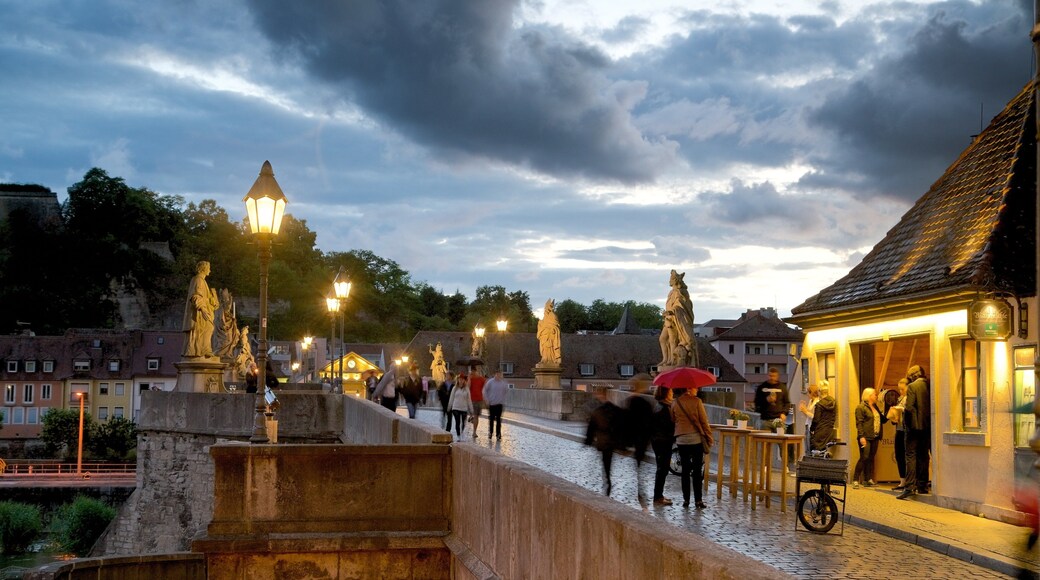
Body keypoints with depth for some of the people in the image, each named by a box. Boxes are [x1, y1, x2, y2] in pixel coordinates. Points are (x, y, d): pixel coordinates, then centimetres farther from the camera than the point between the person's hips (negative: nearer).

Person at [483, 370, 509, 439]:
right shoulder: (490, 382, -4)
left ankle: (498, 433, 7)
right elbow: (484, 390, 2)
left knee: (498, 419, 3)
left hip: (500, 403, 1)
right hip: (491, 403, -1)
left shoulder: (504, 382, 2)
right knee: (491, 418, 4)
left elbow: (507, 391, 13)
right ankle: (490, 433, 17)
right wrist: (486, 399, -3)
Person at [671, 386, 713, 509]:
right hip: (696, 439, -3)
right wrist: (709, 439, 1)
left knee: (685, 471, 10)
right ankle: (698, 501, 2)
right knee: (697, 471, 3)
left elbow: (672, 420, 8)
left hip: (681, 440, 3)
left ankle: (686, 500, 10)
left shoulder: (676, 403, 2)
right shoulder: (696, 401, -8)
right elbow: (704, 422, -6)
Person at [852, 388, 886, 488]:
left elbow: (882, 420, 24)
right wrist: (861, 436, -21)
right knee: (864, 458, -12)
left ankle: (868, 480, 12)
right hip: (866, 437, -8)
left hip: (875, 437, 8)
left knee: (871, 458, 8)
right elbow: (859, 423, -13)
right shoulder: (861, 407, -6)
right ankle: (855, 480, -9)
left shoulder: (875, 407, 20)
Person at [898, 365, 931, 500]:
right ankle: (922, 485, 17)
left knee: (911, 455, -5)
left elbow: (909, 407, -18)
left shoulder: (912, 387, -10)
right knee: (923, 456, 13)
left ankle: (909, 486, -13)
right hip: (927, 426, 6)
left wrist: (904, 408, 0)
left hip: (915, 425, -6)